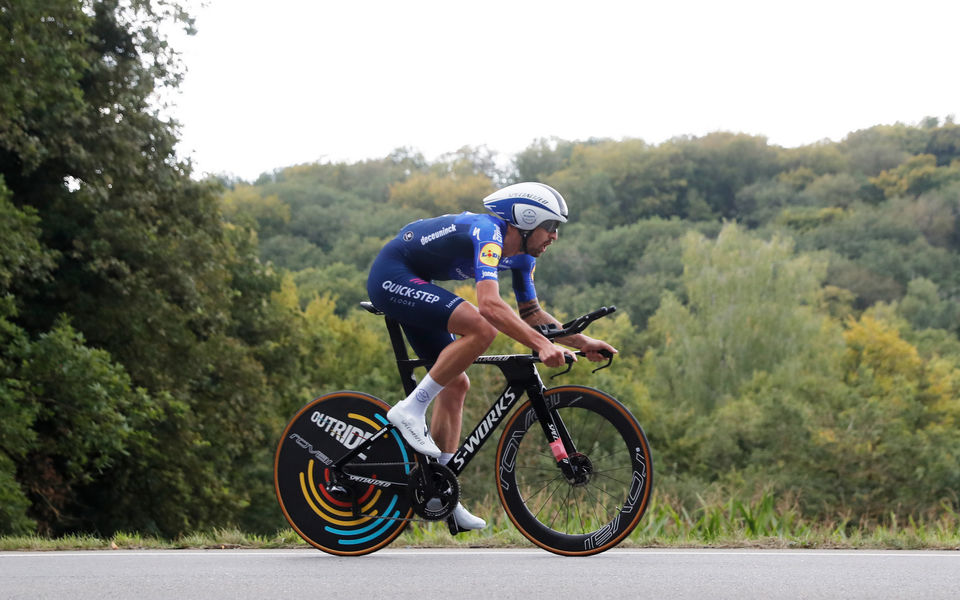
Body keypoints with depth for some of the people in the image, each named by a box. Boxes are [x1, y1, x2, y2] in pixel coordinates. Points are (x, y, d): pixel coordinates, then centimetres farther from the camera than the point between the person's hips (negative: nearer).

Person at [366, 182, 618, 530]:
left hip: (411, 285, 10)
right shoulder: (488, 233, -25)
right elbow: (490, 304, -39)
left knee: (456, 384, 7)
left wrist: (581, 341, 4)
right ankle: (410, 411, -20)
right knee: (482, 329, -27)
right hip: (391, 277, -10)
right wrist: (542, 345, -44)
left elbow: (531, 314, 15)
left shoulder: (521, 255, 5)